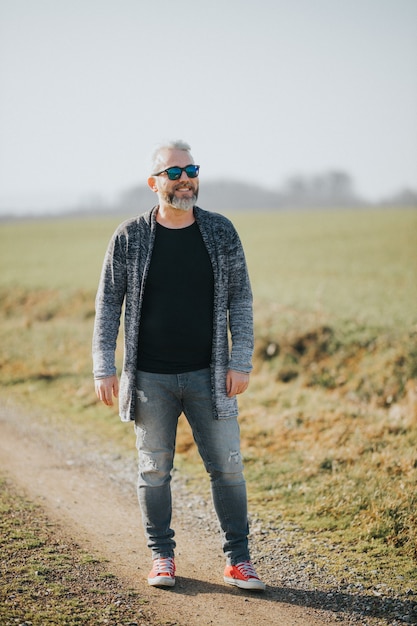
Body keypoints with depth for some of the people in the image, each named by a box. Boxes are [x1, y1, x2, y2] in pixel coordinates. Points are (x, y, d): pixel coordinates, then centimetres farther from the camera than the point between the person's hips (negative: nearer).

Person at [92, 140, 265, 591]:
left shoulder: (221, 232, 2)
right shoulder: (129, 237, -1)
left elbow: (239, 299, 5)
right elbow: (108, 304, 3)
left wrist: (240, 363, -3)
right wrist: (103, 369, -2)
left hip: (207, 376, 1)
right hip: (150, 379, 0)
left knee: (227, 466, 2)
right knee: (154, 469, 7)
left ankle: (237, 558, 14)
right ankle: (161, 556, 22)